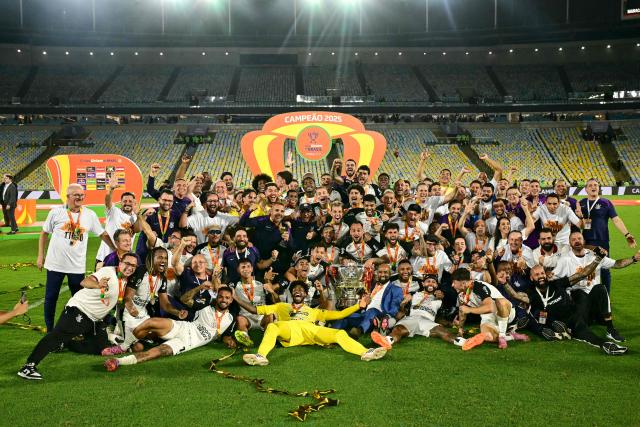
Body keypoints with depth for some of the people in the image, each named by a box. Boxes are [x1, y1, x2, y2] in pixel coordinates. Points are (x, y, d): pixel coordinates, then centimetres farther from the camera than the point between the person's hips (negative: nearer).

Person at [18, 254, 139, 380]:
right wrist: (98, 285, -55)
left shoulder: (125, 281, 8)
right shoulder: (108, 271, -17)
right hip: (79, 309, -9)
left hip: (94, 320, 9)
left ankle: (65, 343, 18)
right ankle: (29, 366, -26)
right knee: (59, 334, -25)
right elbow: (84, 282, -35)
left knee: (100, 347, 4)